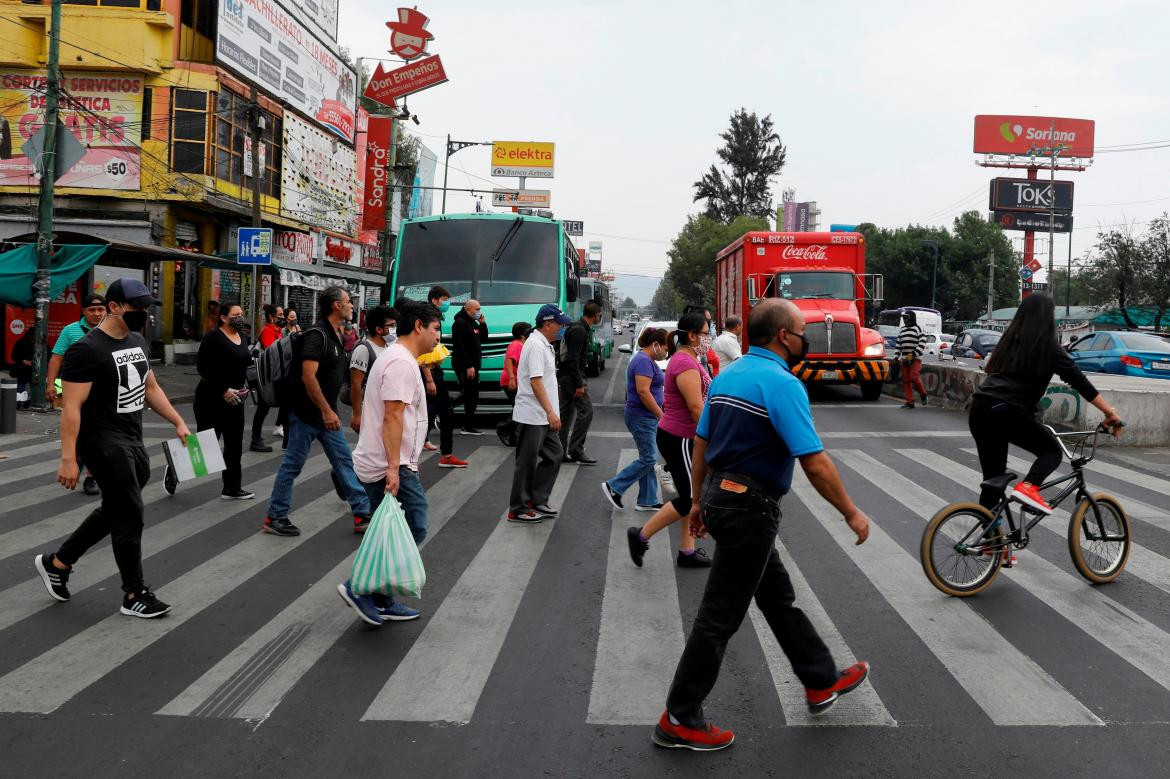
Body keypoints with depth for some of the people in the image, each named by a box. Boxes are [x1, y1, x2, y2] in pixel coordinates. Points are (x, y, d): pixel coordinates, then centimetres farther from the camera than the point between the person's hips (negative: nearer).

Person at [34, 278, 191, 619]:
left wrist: (178, 422, 13)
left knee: (115, 511, 19)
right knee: (130, 514, -5)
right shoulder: (86, 349, -17)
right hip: (104, 443, -9)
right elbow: (71, 407, -19)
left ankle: (57, 562, 35)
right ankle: (134, 595, 8)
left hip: (133, 441, 9)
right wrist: (68, 459, -22)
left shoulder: (137, 340, 9)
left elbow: (151, 388, 19)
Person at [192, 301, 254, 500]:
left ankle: (232, 488, 16)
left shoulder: (243, 337, 10)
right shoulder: (213, 338, -14)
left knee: (234, 445, 8)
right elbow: (203, 368, -18)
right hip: (211, 399, -8)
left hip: (234, 399, 8)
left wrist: (244, 386, 7)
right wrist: (223, 390, -21)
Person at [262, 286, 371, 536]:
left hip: (326, 413, 9)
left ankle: (363, 515, 11)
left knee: (345, 462, 7)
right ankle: (275, 518, 14)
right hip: (306, 412, -9)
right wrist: (326, 411, -26)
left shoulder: (337, 336, 11)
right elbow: (308, 376, -27)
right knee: (292, 465, 2)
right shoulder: (317, 335, -18)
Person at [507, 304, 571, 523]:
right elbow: (535, 381, -22)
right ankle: (518, 510, 7)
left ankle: (537, 500, 21)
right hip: (532, 416, -10)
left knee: (554, 455, 13)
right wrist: (550, 411, -24)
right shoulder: (536, 345, -16)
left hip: (542, 417, 10)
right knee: (527, 462, -2)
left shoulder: (543, 344, 15)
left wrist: (550, 412, 20)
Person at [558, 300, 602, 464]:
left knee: (565, 414, 11)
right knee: (586, 410, -8)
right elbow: (573, 359, -23)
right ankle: (576, 449, -7)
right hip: (571, 376, -11)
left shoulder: (578, 327, 16)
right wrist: (579, 384, -23)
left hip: (564, 376, 11)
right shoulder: (580, 330, -17)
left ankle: (560, 452, 14)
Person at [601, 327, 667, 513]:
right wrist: (661, 414, -18)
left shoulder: (647, 360, 16)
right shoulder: (644, 361, -17)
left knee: (648, 458, 11)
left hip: (646, 417, 11)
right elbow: (643, 391, -24)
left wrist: (658, 413, 21)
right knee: (648, 459, -7)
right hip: (642, 417, -11)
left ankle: (647, 501, 15)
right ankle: (614, 487, 1)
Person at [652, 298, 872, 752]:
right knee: (720, 615, 0)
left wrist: (700, 502, 22)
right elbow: (815, 464, -21)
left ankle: (822, 681, 37)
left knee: (779, 597, 21)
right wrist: (851, 513, -10)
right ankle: (680, 720, 10)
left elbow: (701, 446, 14)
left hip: (721, 497, 10)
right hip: (751, 509, -9)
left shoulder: (726, 375, 8)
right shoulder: (782, 383, -19)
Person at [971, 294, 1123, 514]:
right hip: (1007, 411, -6)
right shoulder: (1048, 346, 2)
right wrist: (1110, 412, 3)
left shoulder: (1009, 340, 20)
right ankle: (1027, 487, -12)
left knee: (993, 479, 14)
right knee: (1052, 451, 13)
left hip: (980, 408, 6)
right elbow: (1078, 380, 0)